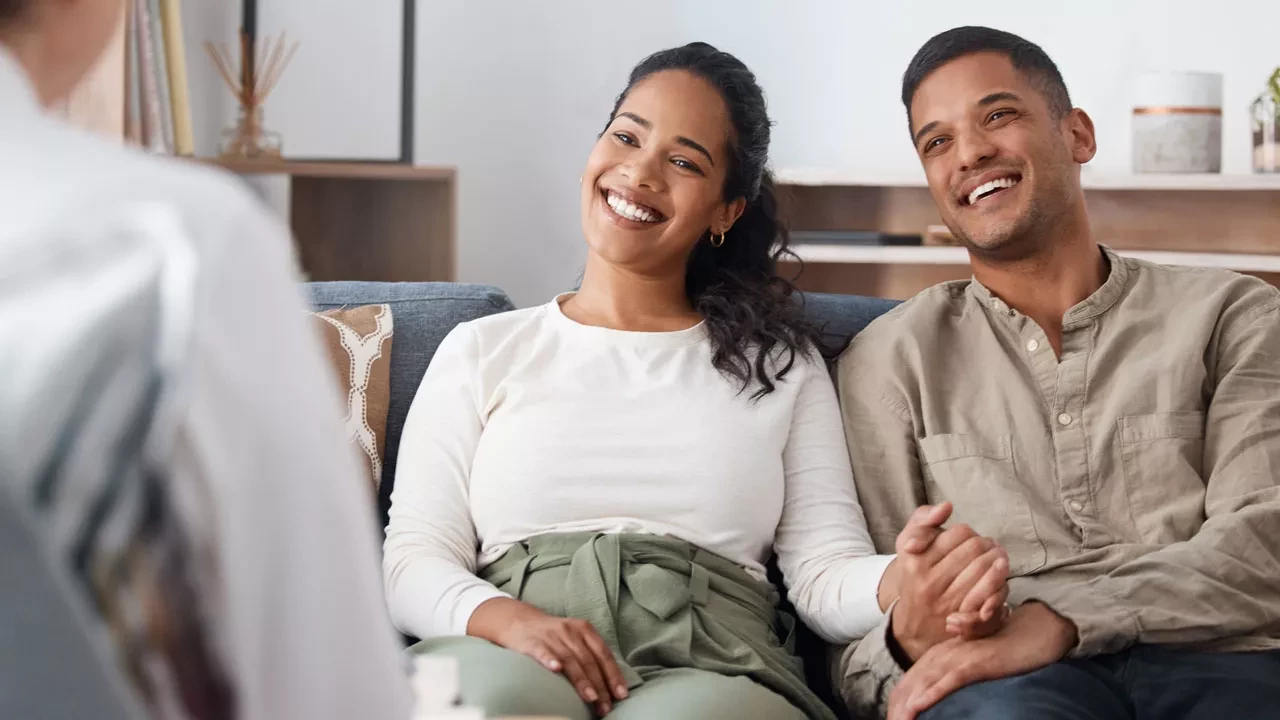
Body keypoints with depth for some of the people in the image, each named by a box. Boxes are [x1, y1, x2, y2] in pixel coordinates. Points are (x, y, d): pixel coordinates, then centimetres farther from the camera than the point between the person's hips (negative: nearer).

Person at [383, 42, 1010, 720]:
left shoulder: (781, 363, 21)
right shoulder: (483, 352, 18)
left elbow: (826, 571, 10)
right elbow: (412, 562, 9)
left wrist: (911, 586, -15)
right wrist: (505, 619, -14)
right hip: (511, 656, 0)